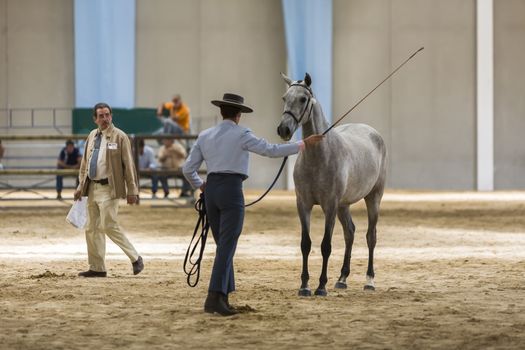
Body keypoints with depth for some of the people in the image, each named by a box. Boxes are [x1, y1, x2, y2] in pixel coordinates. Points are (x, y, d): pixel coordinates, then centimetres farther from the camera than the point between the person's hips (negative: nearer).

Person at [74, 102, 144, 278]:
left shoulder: (119, 137, -7)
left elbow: (128, 165, -8)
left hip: (108, 189, -7)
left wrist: (132, 190, -11)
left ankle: (135, 258, 1)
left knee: (109, 226, -12)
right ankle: (97, 268, 16)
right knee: (92, 229, 8)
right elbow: (84, 163, 18)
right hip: (92, 188, 7)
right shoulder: (92, 136, 12)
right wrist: (81, 185, 12)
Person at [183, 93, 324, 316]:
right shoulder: (241, 135, -4)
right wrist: (303, 145, -1)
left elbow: (188, 169, 11)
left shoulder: (205, 136, 11)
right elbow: (271, 150, -8)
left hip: (211, 190, 6)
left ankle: (223, 298, 14)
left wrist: (200, 186, 29)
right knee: (227, 246, -8)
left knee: (224, 245, 16)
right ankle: (214, 297, -18)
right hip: (232, 191, -6)